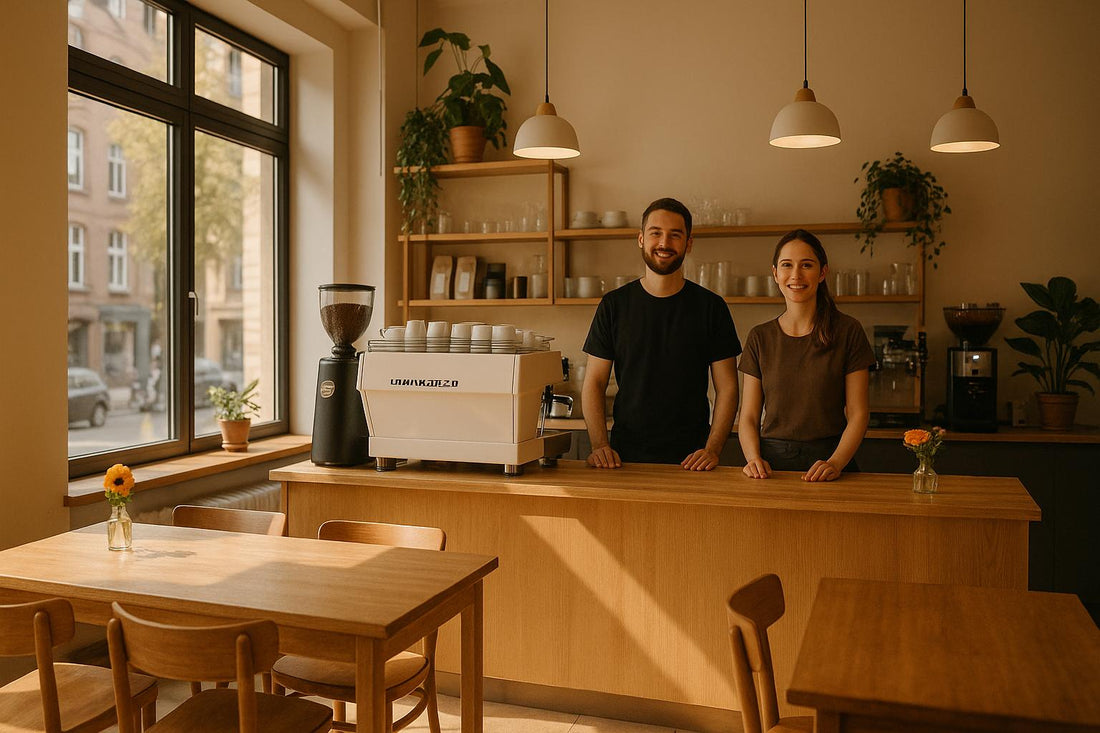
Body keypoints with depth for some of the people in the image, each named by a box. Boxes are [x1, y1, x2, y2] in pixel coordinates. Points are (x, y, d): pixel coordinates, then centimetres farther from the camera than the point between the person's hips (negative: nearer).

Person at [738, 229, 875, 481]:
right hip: (772, 463, 1)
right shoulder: (760, 337, 8)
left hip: (828, 460, -1)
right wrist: (754, 458, -10)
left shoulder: (848, 331, 3)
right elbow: (748, 416, 8)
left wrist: (835, 463, -14)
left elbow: (858, 414, 1)